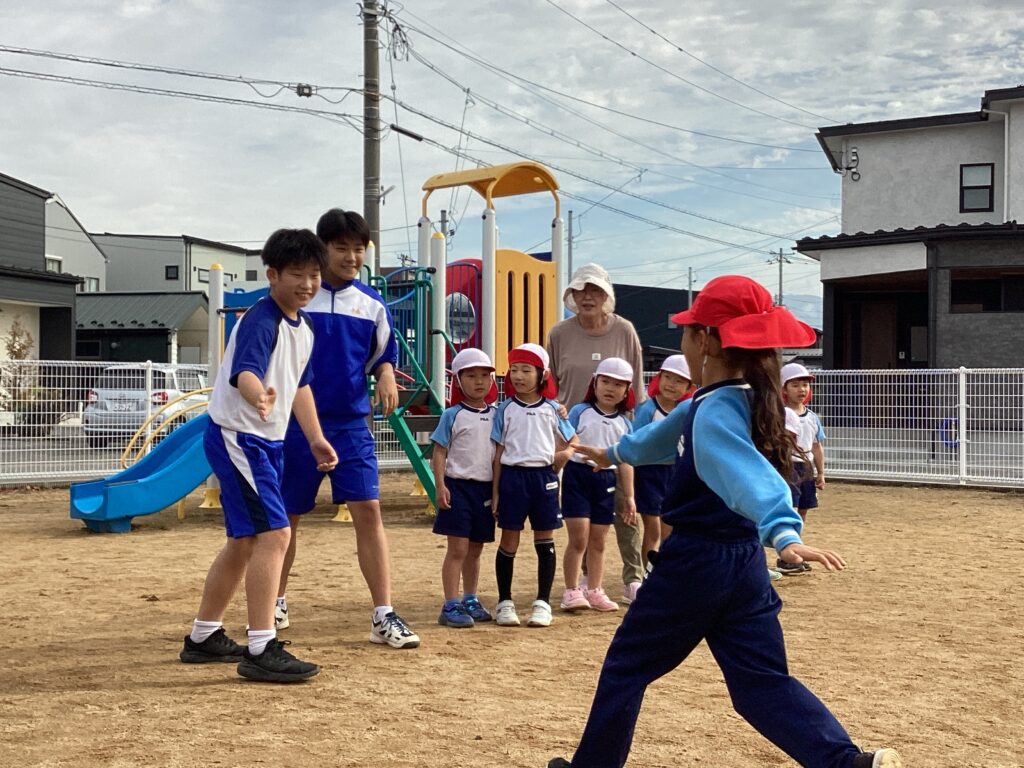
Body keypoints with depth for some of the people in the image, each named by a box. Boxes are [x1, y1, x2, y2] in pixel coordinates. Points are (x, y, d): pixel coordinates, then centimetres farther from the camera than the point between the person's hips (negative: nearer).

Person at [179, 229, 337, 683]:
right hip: (236, 437, -10)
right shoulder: (260, 322, -20)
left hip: (267, 441, 10)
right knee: (274, 534, -17)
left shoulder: (304, 327, 9)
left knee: (245, 541, 17)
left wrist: (315, 438, 19)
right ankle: (261, 650, -12)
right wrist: (260, 398, -60)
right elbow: (243, 372, -39)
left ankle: (204, 638, 30)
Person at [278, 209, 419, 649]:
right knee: (286, 517, 10)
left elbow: (384, 353, 16)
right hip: (298, 423, -1)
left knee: (369, 513, -8)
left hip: (352, 424, 2)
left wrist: (386, 376, -5)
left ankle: (383, 617, -5)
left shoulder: (371, 303, 6)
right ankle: (276, 604, 30)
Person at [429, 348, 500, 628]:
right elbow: (439, 452, -6)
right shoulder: (452, 415, -5)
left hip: (486, 488, 5)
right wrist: (440, 485, -14)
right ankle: (451, 606, -2)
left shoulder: (495, 416, 8)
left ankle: (471, 600, 28)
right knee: (458, 548, -6)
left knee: (475, 549, 15)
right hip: (458, 486, -5)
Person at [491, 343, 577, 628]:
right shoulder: (505, 410, 2)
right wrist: (495, 491, 0)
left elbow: (572, 440, 14)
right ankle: (505, 602, 15)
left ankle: (543, 603, 16)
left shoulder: (552, 409, 4)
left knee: (545, 541, 6)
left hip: (544, 476, 1)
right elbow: (498, 452, 3)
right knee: (509, 541, 3)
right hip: (513, 475, -1)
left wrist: (565, 453, -9)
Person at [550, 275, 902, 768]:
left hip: (693, 563, -8)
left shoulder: (715, 411, -17)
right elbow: (671, 431, 28)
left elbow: (753, 477, -36)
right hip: (745, 565, 8)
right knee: (763, 682, 6)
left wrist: (784, 534, -53)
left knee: (625, 668, 11)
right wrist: (616, 453, 44)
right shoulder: (740, 398, 11)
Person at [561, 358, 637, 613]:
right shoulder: (579, 412, -2)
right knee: (579, 539, -5)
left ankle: (594, 591, 22)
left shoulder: (624, 423, 8)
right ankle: (572, 591, 5)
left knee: (598, 541, 11)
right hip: (578, 475, -4)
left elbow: (625, 462, 10)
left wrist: (629, 496, 10)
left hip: (607, 479, 4)